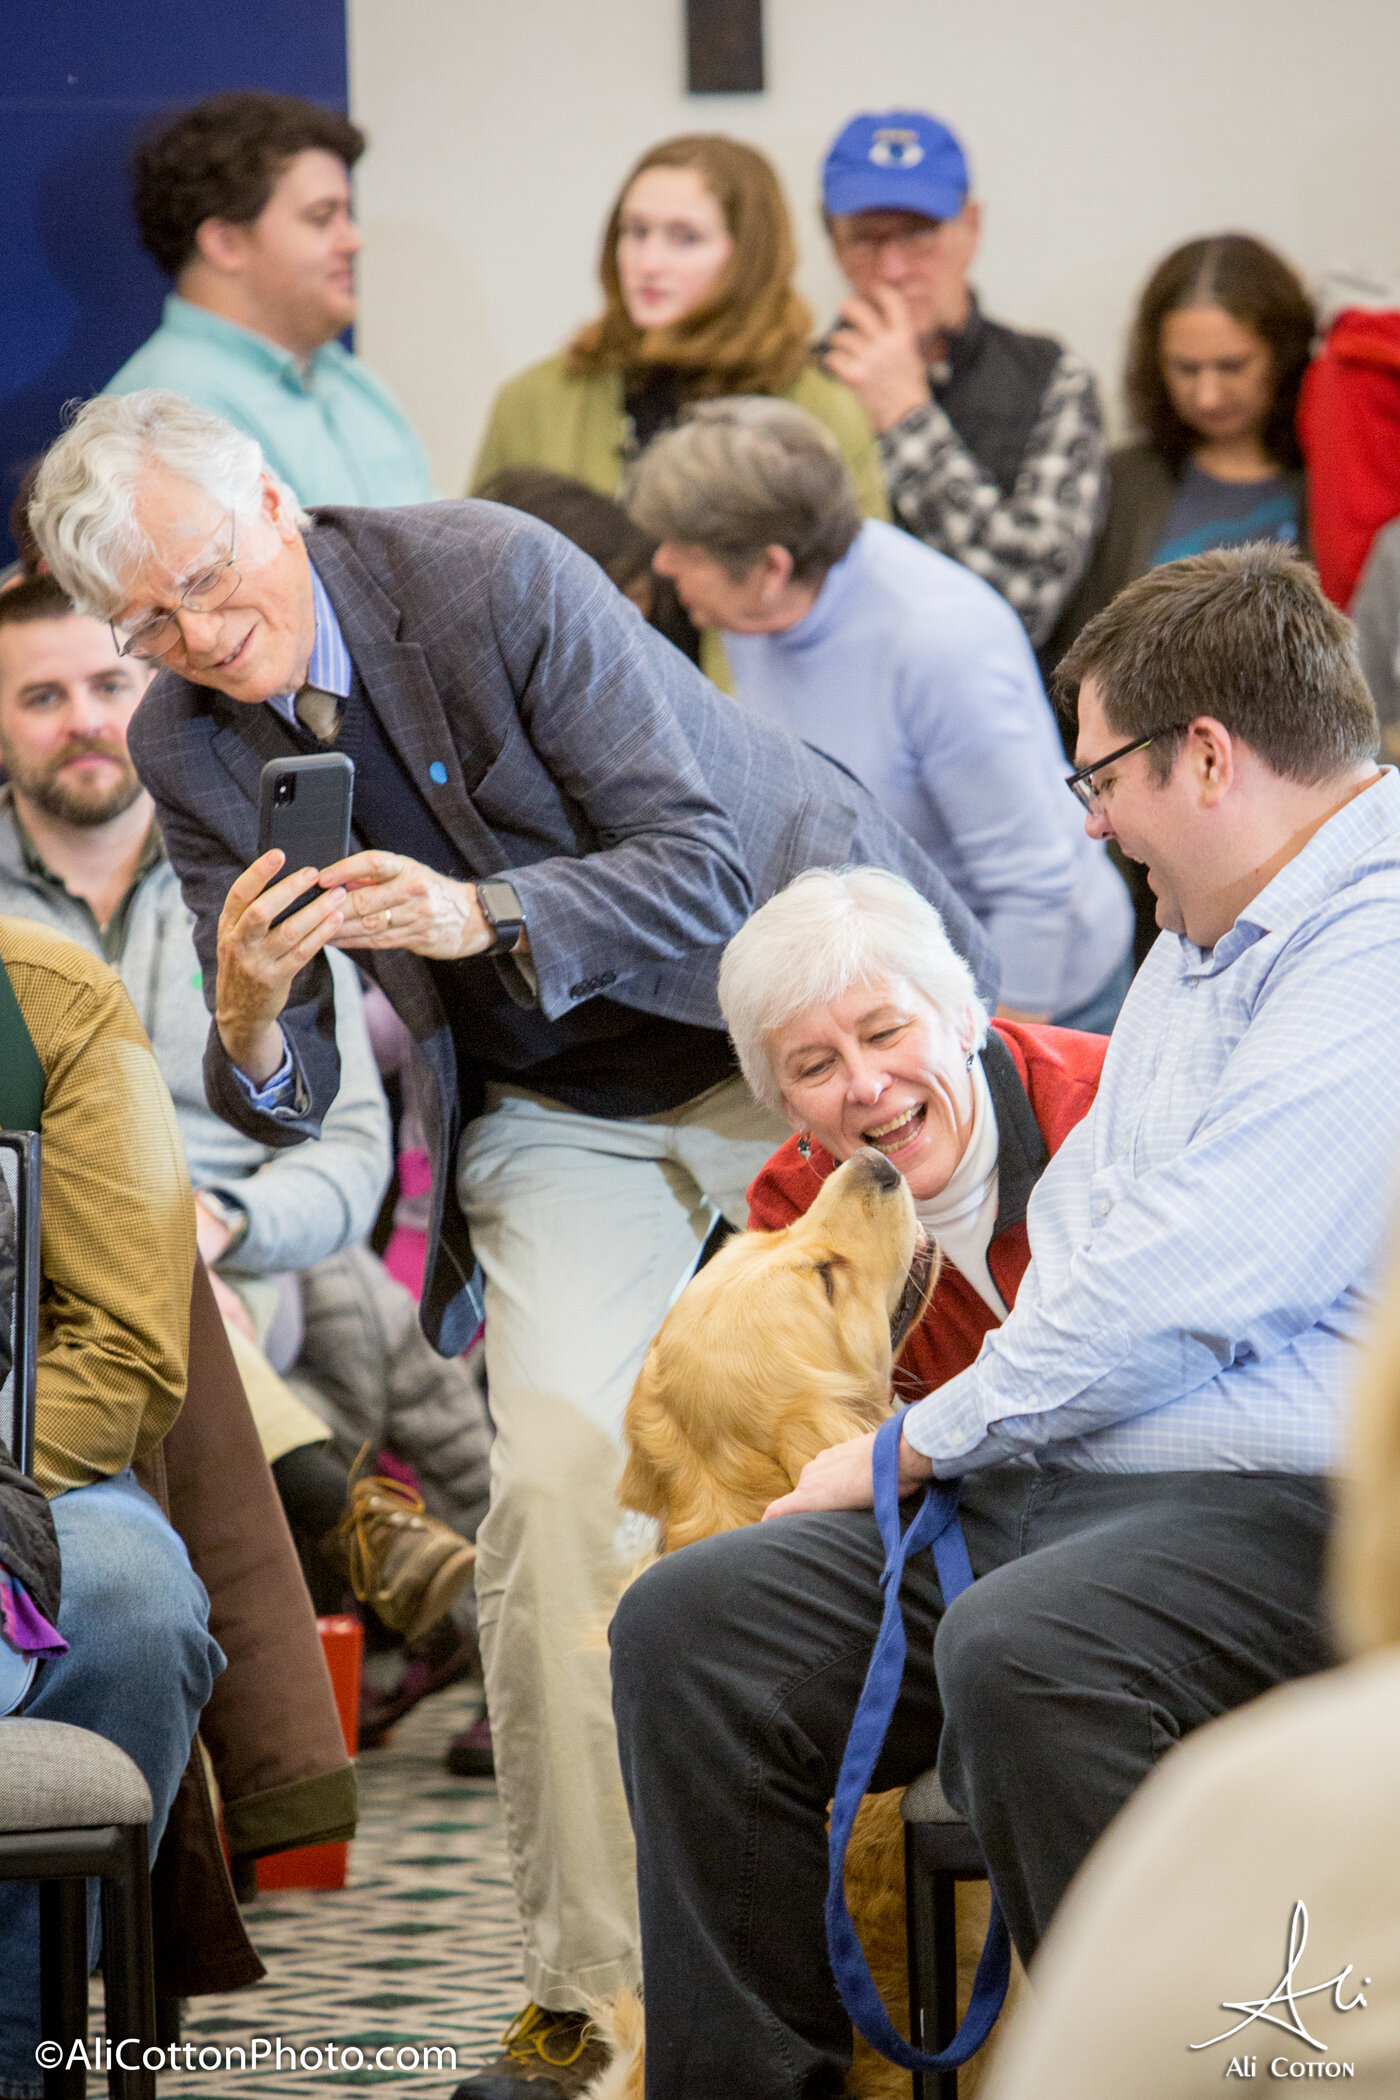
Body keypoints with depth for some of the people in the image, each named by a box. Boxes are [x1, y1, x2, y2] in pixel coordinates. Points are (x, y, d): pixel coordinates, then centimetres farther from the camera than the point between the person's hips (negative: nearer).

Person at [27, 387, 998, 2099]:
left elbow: (704, 863, -24)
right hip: (557, 1110, 4)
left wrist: (479, 917, -40)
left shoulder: (491, 575, -22)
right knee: (553, 1489, -13)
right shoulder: (186, 748, -7)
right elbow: (282, 1103, -6)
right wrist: (250, 1010, -30)